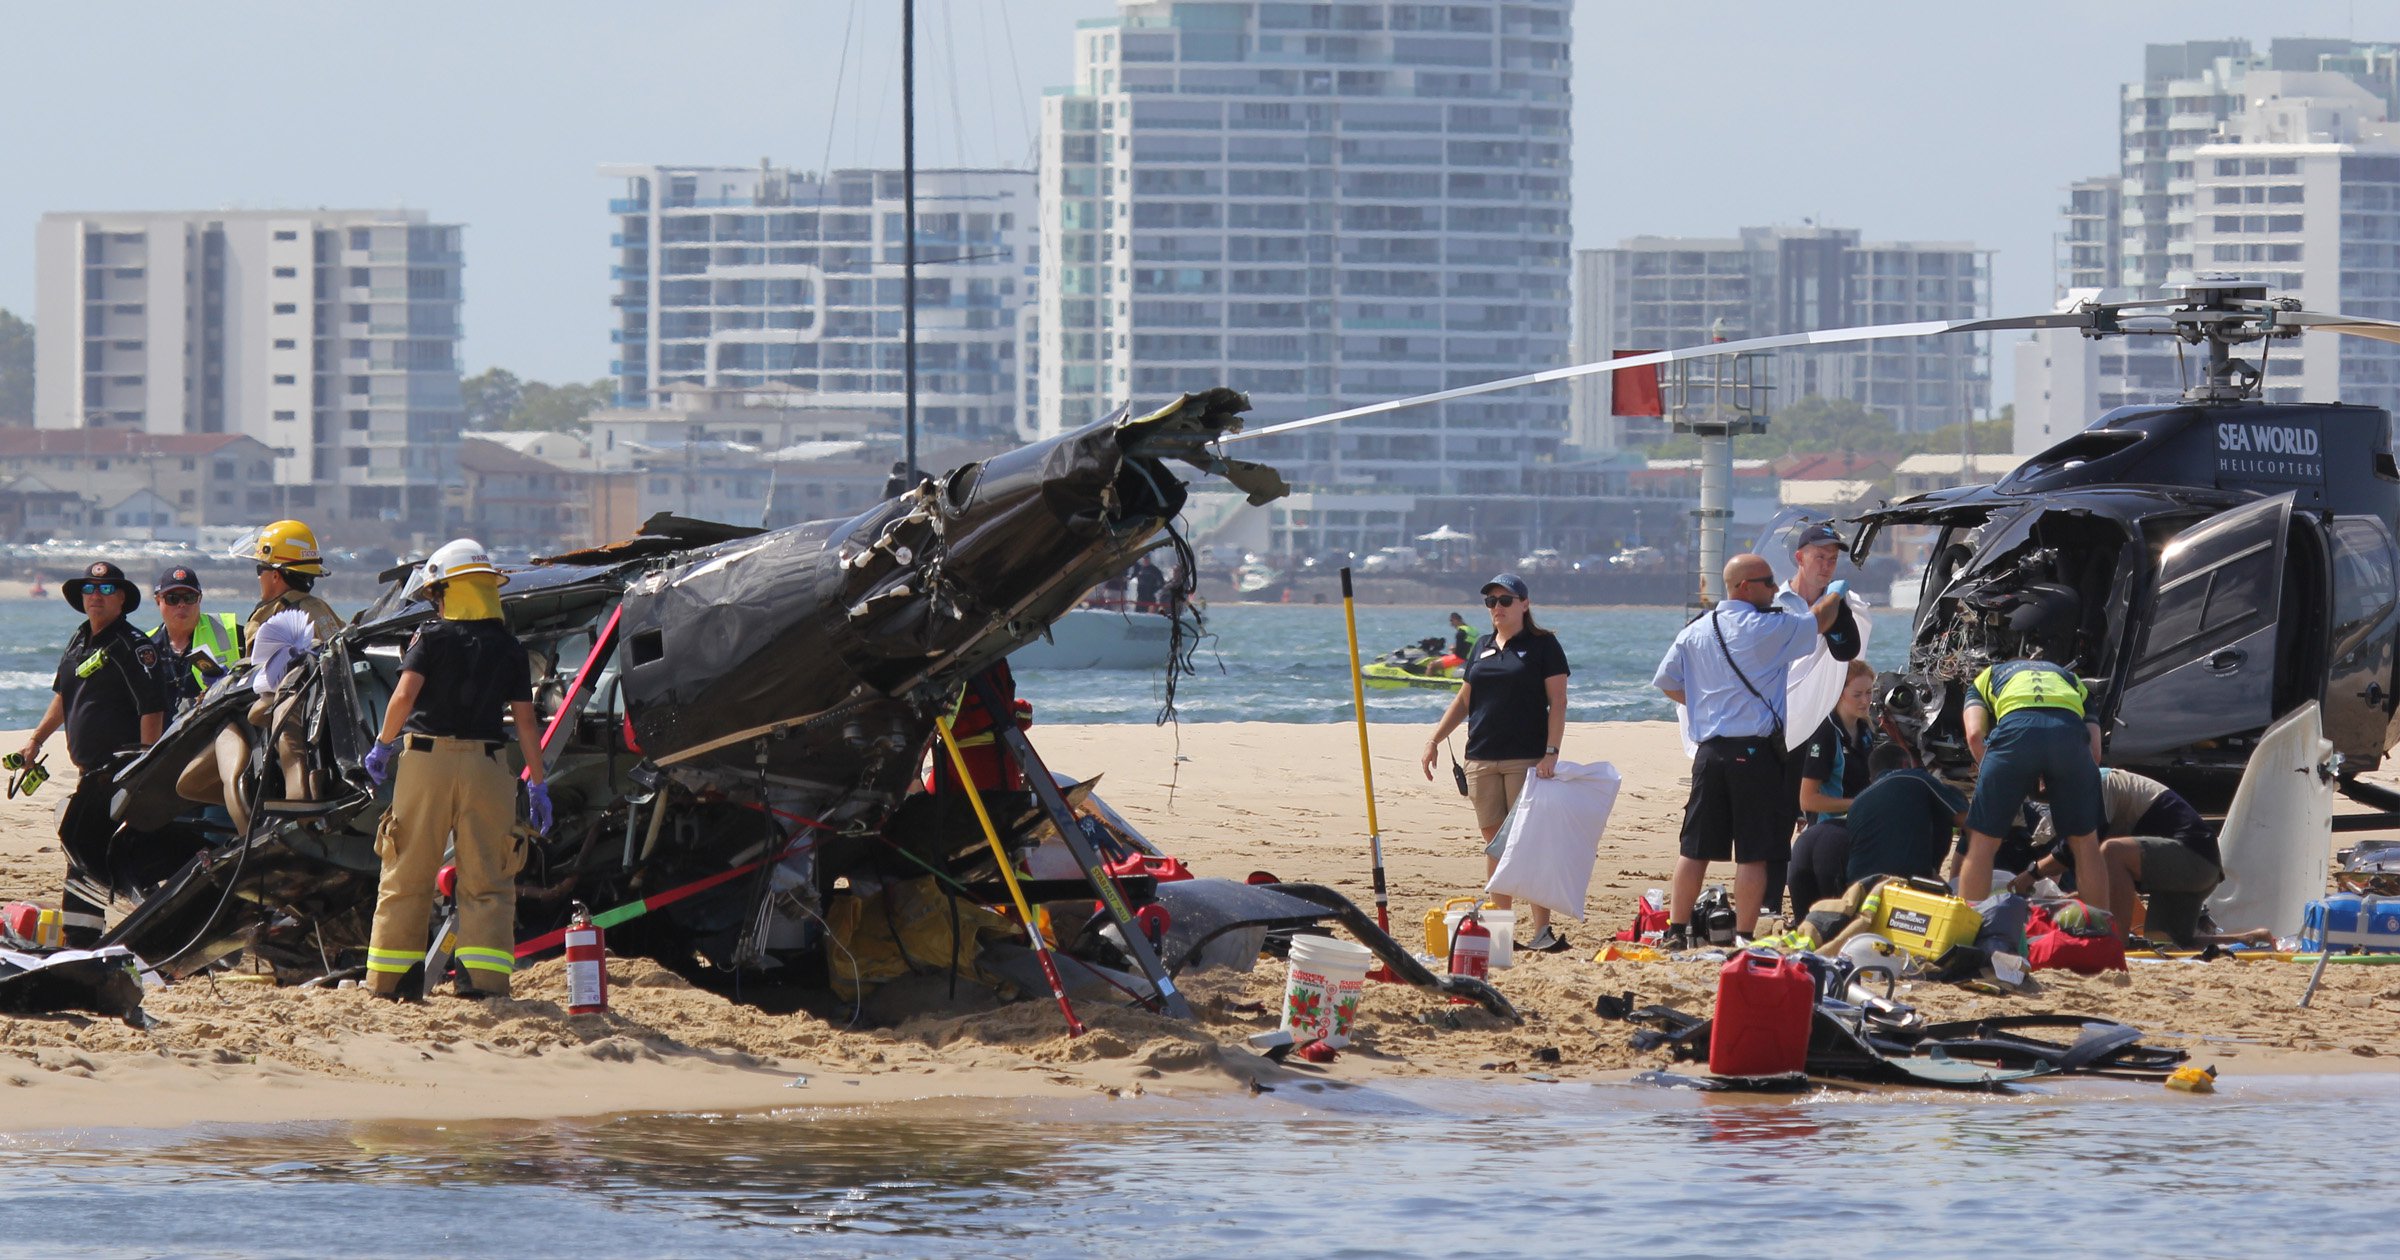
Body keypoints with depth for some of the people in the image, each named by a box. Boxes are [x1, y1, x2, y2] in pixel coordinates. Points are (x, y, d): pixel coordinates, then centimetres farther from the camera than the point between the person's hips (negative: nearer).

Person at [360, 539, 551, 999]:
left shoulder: (431, 638, -1)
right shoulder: (510, 649, 6)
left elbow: (404, 696, -12)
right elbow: (525, 721, 3)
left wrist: (382, 745, 3)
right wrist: (537, 784, 8)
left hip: (425, 758, -1)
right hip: (485, 766, 1)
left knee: (406, 875, 8)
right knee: (487, 880, 5)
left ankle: (386, 979, 11)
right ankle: (485, 977, -4)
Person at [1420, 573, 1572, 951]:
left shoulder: (1542, 645, 0)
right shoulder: (1484, 648, 16)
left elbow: (1557, 702, -5)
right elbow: (1464, 700, 22)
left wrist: (1551, 752, -15)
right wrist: (1435, 739, 13)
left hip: (1527, 759, -6)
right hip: (1482, 759, 6)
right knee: (1494, 843, 5)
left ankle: (1542, 927, -13)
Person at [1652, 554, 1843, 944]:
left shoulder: (1694, 632, 9)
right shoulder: (1768, 628, -8)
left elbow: (1666, 682, 16)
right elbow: (1819, 621, 7)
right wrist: (1834, 596, 28)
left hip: (1709, 748, 6)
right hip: (1754, 751, -6)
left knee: (1695, 849, 11)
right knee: (1753, 853, -1)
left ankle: (1676, 930, 14)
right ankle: (1744, 938, -2)